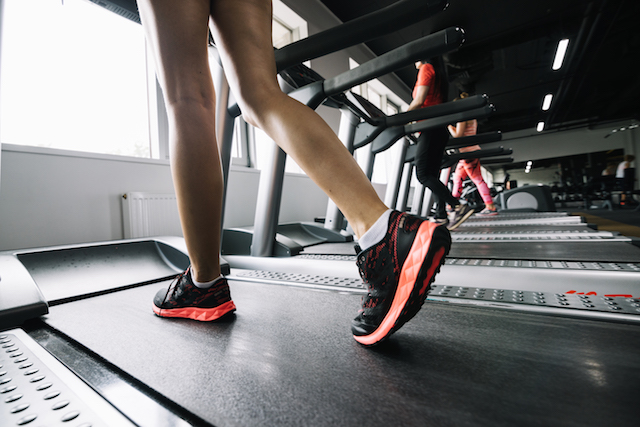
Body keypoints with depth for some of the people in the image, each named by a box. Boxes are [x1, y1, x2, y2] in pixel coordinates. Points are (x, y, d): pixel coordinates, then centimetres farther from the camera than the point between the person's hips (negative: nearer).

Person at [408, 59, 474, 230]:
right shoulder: (437, 74, 26)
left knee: (423, 174, -15)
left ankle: (459, 206, -21)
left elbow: (419, 101, -12)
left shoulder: (426, 68, 0)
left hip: (431, 128, -9)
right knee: (432, 174, 8)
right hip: (440, 130, 9)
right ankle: (441, 216, 7)